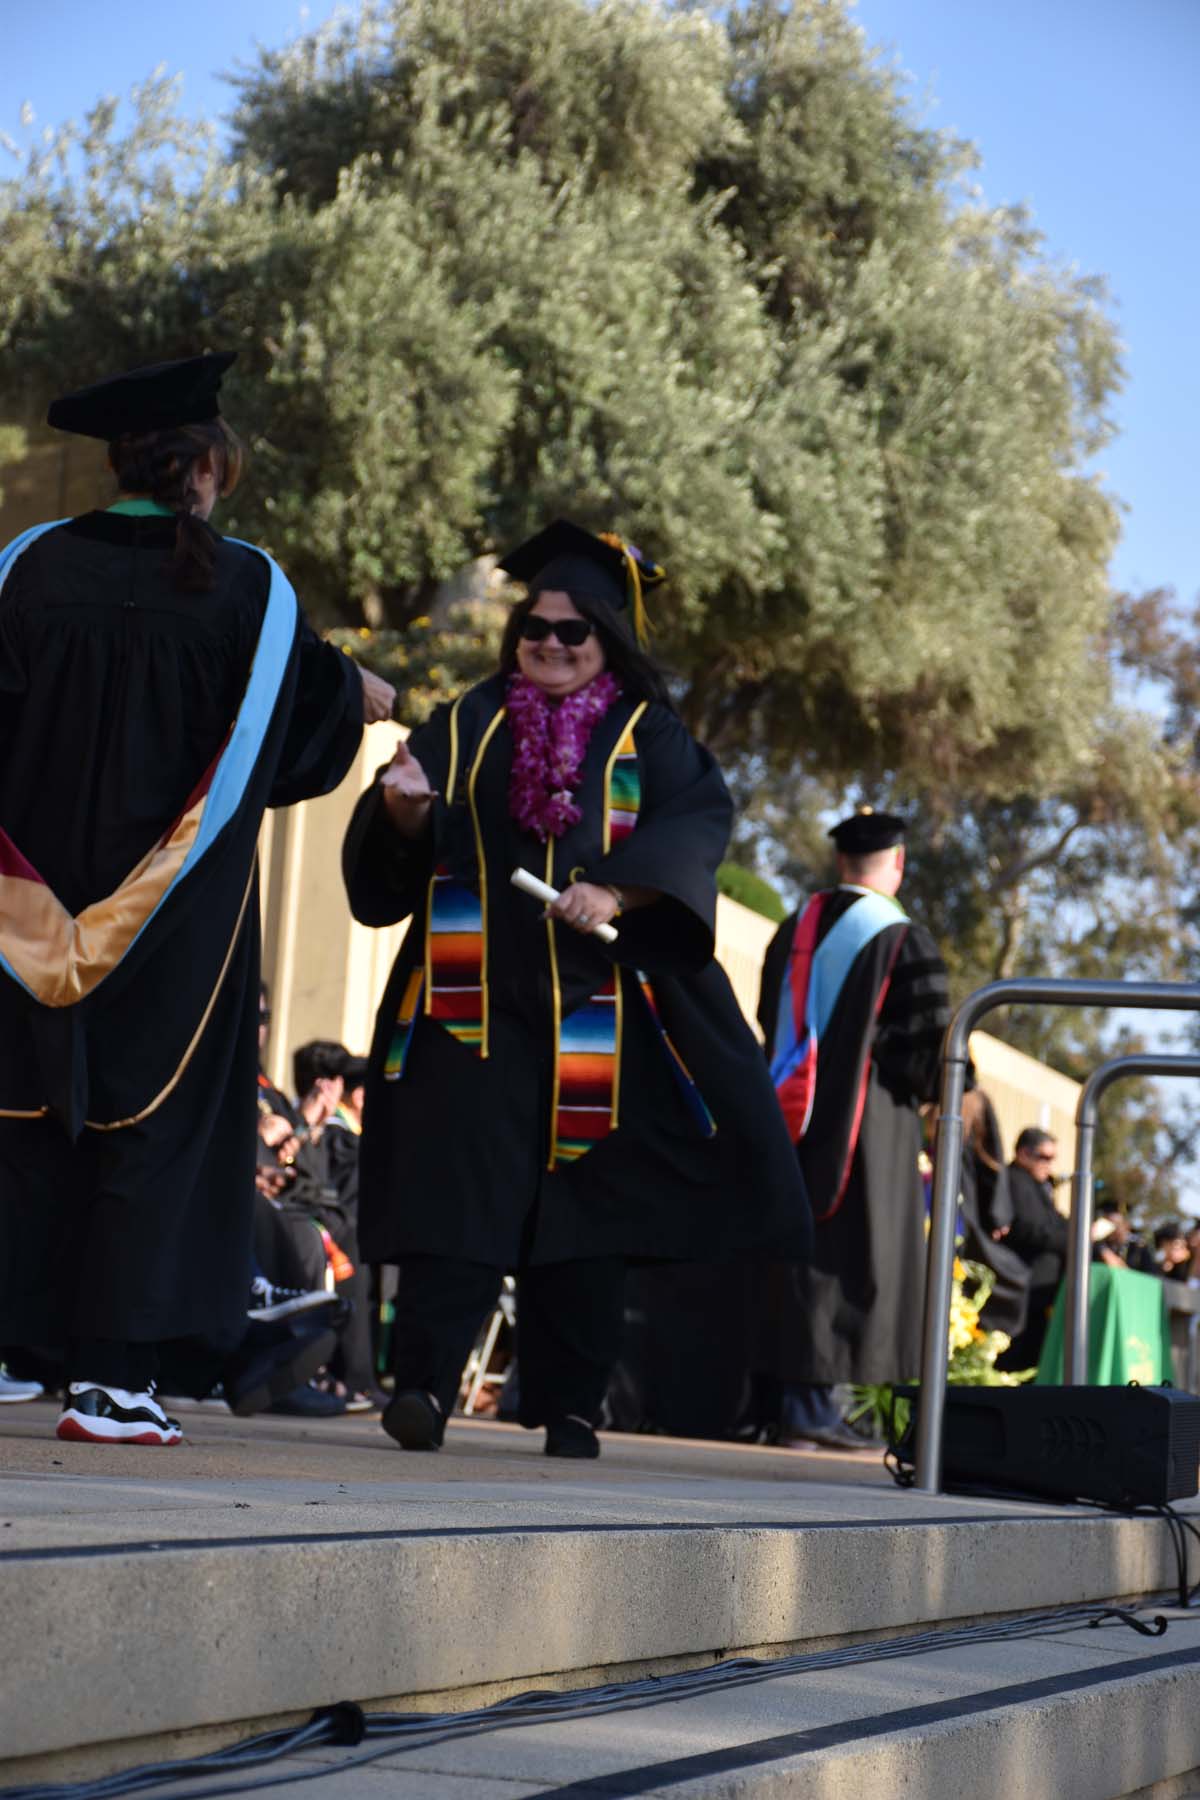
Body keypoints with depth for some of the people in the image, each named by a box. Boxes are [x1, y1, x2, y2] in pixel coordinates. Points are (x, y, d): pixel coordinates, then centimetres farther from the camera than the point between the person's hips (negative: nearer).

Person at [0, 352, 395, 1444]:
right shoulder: (246, 588, -6)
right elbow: (309, 711, 7)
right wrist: (362, 696, 29)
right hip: (182, 914, -2)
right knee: (159, 1123, 3)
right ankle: (113, 1375, -1)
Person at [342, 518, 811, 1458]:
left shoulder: (647, 736, 9)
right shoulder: (469, 727, 13)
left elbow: (696, 822, -7)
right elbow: (402, 850, 8)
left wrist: (617, 891, -23)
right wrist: (404, 809, -16)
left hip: (598, 1013, 0)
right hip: (476, 999, 0)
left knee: (587, 1198, 1)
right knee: (462, 1182, -11)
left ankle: (570, 1405, 8)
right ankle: (425, 1385, -16)